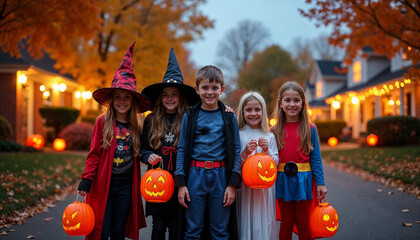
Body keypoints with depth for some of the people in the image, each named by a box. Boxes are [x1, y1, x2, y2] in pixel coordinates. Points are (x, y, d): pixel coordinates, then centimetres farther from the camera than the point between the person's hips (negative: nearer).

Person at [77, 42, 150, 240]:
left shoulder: (135, 127, 5)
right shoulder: (103, 122, -3)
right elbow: (93, 154, -3)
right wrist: (86, 180, -9)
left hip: (126, 186, 3)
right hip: (103, 184, -3)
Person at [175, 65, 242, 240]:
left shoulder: (230, 118, 3)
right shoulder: (189, 117, 3)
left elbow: (236, 151, 3)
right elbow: (182, 149, 3)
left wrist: (232, 184, -4)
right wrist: (181, 183, -2)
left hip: (221, 175, 0)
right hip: (195, 175, 0)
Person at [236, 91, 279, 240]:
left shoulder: (269, 137, 5)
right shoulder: (237, 135, -1)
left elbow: (275, 163, 6)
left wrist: (267, 150, -9)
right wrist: (244, 152, -16)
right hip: (244, 186, -1)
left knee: (264, 220, 5)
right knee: (245, 220, 1)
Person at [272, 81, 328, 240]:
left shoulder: (309, 129, -3)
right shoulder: (276, 130, 1)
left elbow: (315, 157, -3)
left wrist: (320, 183, -4)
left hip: (303, 180, -1)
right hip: (283, 180, 1)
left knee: (303, 224, 12)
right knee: (286, 223, 13)